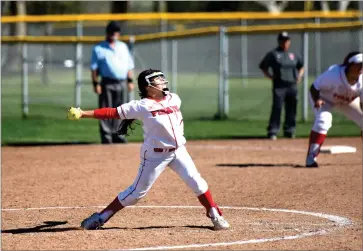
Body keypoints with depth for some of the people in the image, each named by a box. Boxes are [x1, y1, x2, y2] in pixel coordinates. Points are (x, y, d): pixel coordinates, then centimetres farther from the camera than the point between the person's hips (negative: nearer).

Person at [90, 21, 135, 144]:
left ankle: (117, 135, 13)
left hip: (122, 83, 4)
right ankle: (106, 137, -3)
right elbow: (94, 68, -2)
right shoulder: (99, 49, 3)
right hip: (107, 83, -4)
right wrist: (96, 83, -11)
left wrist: (130, 81, 10)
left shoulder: (123, 47, 17)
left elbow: (129, 65, 19)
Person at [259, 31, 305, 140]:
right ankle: (272, 132, -10)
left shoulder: (293, 55, 15)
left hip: (292, 86, 5)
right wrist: (270, 76, -4)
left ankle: (289, 131, 17)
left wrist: (299, 76, 12)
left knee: (291, 109, 7)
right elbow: (263, 67, 7)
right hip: (279, 86, -5)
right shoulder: (273, 54, 2)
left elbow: (301, 66, 28)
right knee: (277, 108, -11)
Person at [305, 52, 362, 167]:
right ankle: (311, 158, -27)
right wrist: (317, 100, -47)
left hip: (347, 101, 5)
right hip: (324, 98, -5)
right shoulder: (333, 75, -38)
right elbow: (314, 88, -28)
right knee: (323, 120, -32)